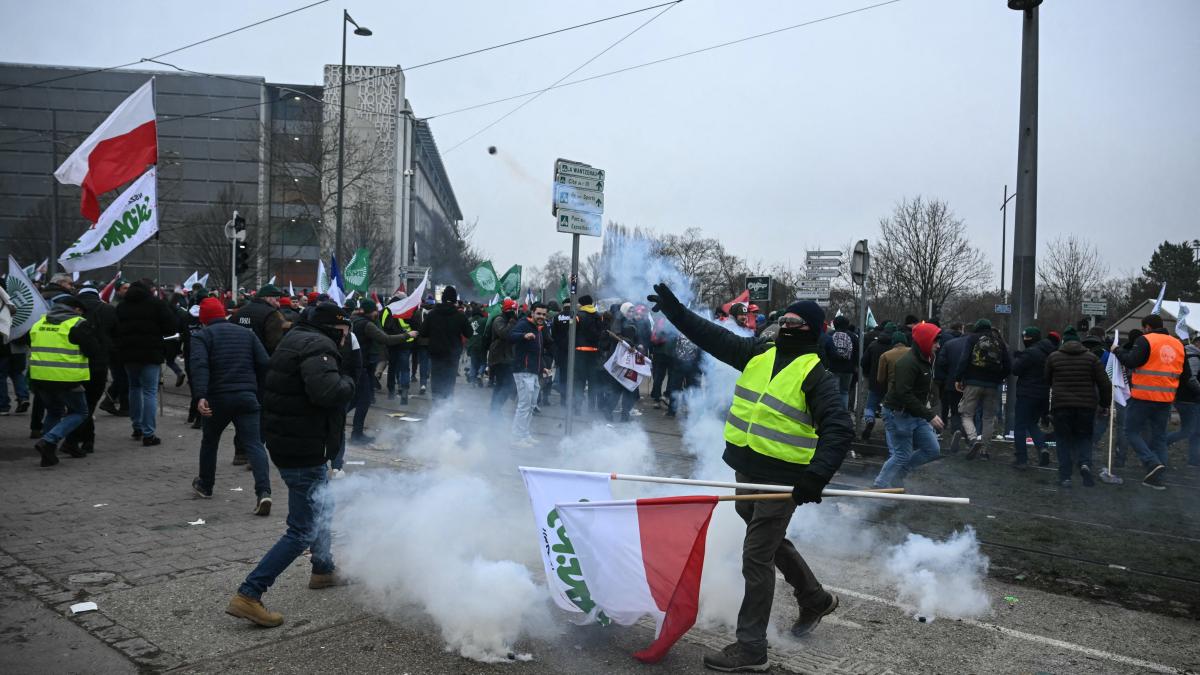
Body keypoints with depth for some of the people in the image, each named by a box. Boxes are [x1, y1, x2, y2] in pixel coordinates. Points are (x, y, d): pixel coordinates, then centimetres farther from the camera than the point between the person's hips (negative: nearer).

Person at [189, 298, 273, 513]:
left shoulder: (202, 336, 2)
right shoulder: (246, 334, 14)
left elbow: (199, 366, -15)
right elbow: (264, 364, 7)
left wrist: (200, 396, -25)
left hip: (218, 398, -1)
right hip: (247, 396, 2)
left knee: (210, 441, 22)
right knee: (254, 444, -6)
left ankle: (205, 485, 39)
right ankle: (263, 491, -23)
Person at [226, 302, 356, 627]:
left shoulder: (295, 341, 13)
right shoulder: (317, 348, -19)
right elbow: (326, 392, -35)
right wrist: (348, 382, -14)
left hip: (287, 444, 11)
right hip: (304, 452, -11)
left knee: (322, 507, 29)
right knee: (304, 531, -5)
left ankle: (323, 570, 45)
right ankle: (248, 595, -5)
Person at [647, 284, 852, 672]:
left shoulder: (815, 374, -11)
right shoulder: (758, 353, 7)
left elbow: (839, 429, -20)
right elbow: (712, 337, 9)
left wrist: (817, 475, -33)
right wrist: (675, 310, 3)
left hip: (783, 479, -7)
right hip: (748, 470, 7)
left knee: (756, 557, -3)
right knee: (772, 542, 24)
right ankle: (815, 599, 48)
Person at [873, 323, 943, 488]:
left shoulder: (926, 360, 9)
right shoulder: (908, 362, -22)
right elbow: (904, 394, -29)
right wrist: (929, 415, -28)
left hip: (917, 415, 9)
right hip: (899, 415, -9)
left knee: (933, 451, 8)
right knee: (902, 456, -2)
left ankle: (897, 473, 21)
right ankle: (879, 486, 15)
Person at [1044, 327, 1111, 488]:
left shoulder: (1053, 357, 3)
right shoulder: (1091, 357, 4)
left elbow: (1047, 382, 10)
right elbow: (1104, 383, 2)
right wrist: (1104, 404, 11)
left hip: (1061, 405, -1)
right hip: (1086, 406, 1)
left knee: (1064, 440, 8)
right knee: (1084, 437, 15)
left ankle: (1065, 476, 3)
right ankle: (1085, 464, -11)